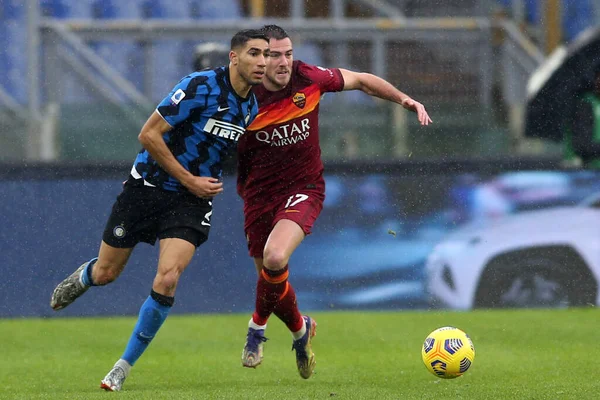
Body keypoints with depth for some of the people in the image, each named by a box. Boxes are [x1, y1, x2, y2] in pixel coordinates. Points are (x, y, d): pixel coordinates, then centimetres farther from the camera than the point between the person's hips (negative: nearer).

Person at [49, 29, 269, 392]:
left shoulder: (253, 108, 1)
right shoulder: (201, 86, -19)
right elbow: (149, 134, -19)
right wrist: (190, 180, -17)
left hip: (191, 201, 3)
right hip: (148, 186, -3)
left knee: (167, 282, -17)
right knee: (106, 273, 9)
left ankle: (123, 368, -3)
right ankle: (81, 278, 49)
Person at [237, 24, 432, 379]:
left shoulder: (309, 78, -12)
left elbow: (360, 80, 5)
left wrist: (406, 100, 0)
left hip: (303, 189, -1)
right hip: (260, 192, 1)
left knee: (275, 258, -28)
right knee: (271, 280, 11)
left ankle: (258, 327, -1)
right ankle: (301, 329, 44)